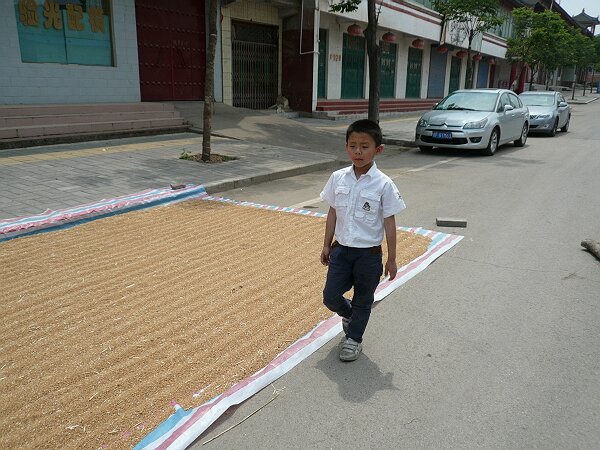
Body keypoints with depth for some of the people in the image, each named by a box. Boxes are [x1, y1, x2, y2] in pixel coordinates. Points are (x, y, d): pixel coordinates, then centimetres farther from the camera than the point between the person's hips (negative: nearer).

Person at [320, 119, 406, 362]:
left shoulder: (384, 184, -13)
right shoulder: (338, 178, -3)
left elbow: (389, 223, -7)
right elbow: (333, 213, 7)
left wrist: (391, 259, -4)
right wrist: (327, 245, 10)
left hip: (369, 253, -3)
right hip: (341, 249, 3)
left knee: (362, 300, 13)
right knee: (330, 297, 7)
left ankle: (353, 338, 36)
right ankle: (349, 314, 41)